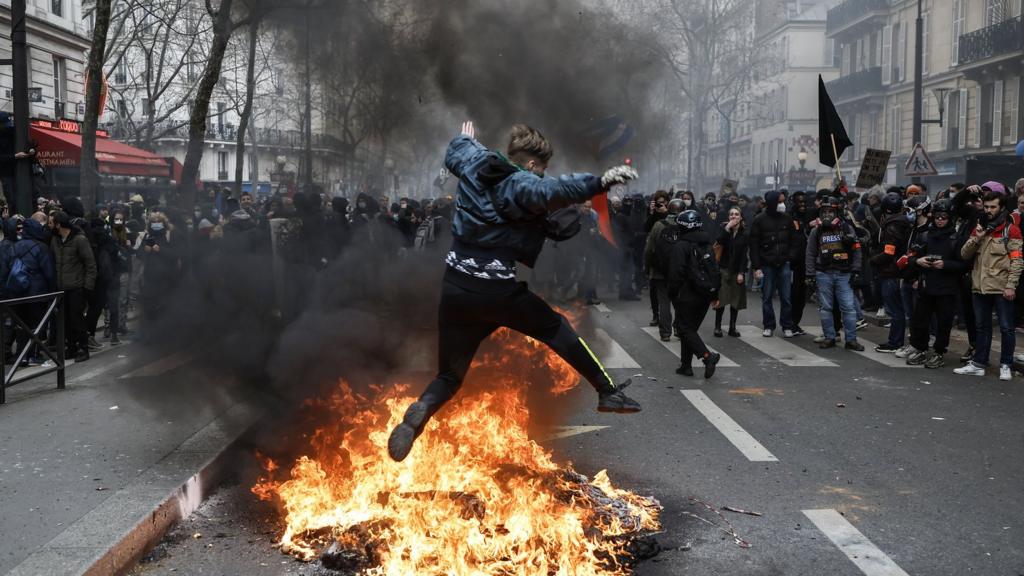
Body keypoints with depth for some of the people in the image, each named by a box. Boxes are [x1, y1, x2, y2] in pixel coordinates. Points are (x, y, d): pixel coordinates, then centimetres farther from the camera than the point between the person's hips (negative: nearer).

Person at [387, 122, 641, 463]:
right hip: (498, 291, -5)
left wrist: (465, 139, 55)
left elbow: (455, 154, 34)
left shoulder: (475, 166, 9)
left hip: (455, 287, 5)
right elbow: (553, 191, -33)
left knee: (450, 375, 13)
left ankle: (419, 413, -18)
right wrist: (599, 183, -42)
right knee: (554, 327, 20)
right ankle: (608, 392, 25)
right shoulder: (521, 186, -10)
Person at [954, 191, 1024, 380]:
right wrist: (976, 238, -7)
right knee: (982, 327, 13)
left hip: (1001, 288, -6)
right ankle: (978, 364, 19)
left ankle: (1006, 365, 9)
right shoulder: (979, 228, 13)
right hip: (980, 287, 6)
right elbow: (964, 254, 9)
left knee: (1006, 327, 0)